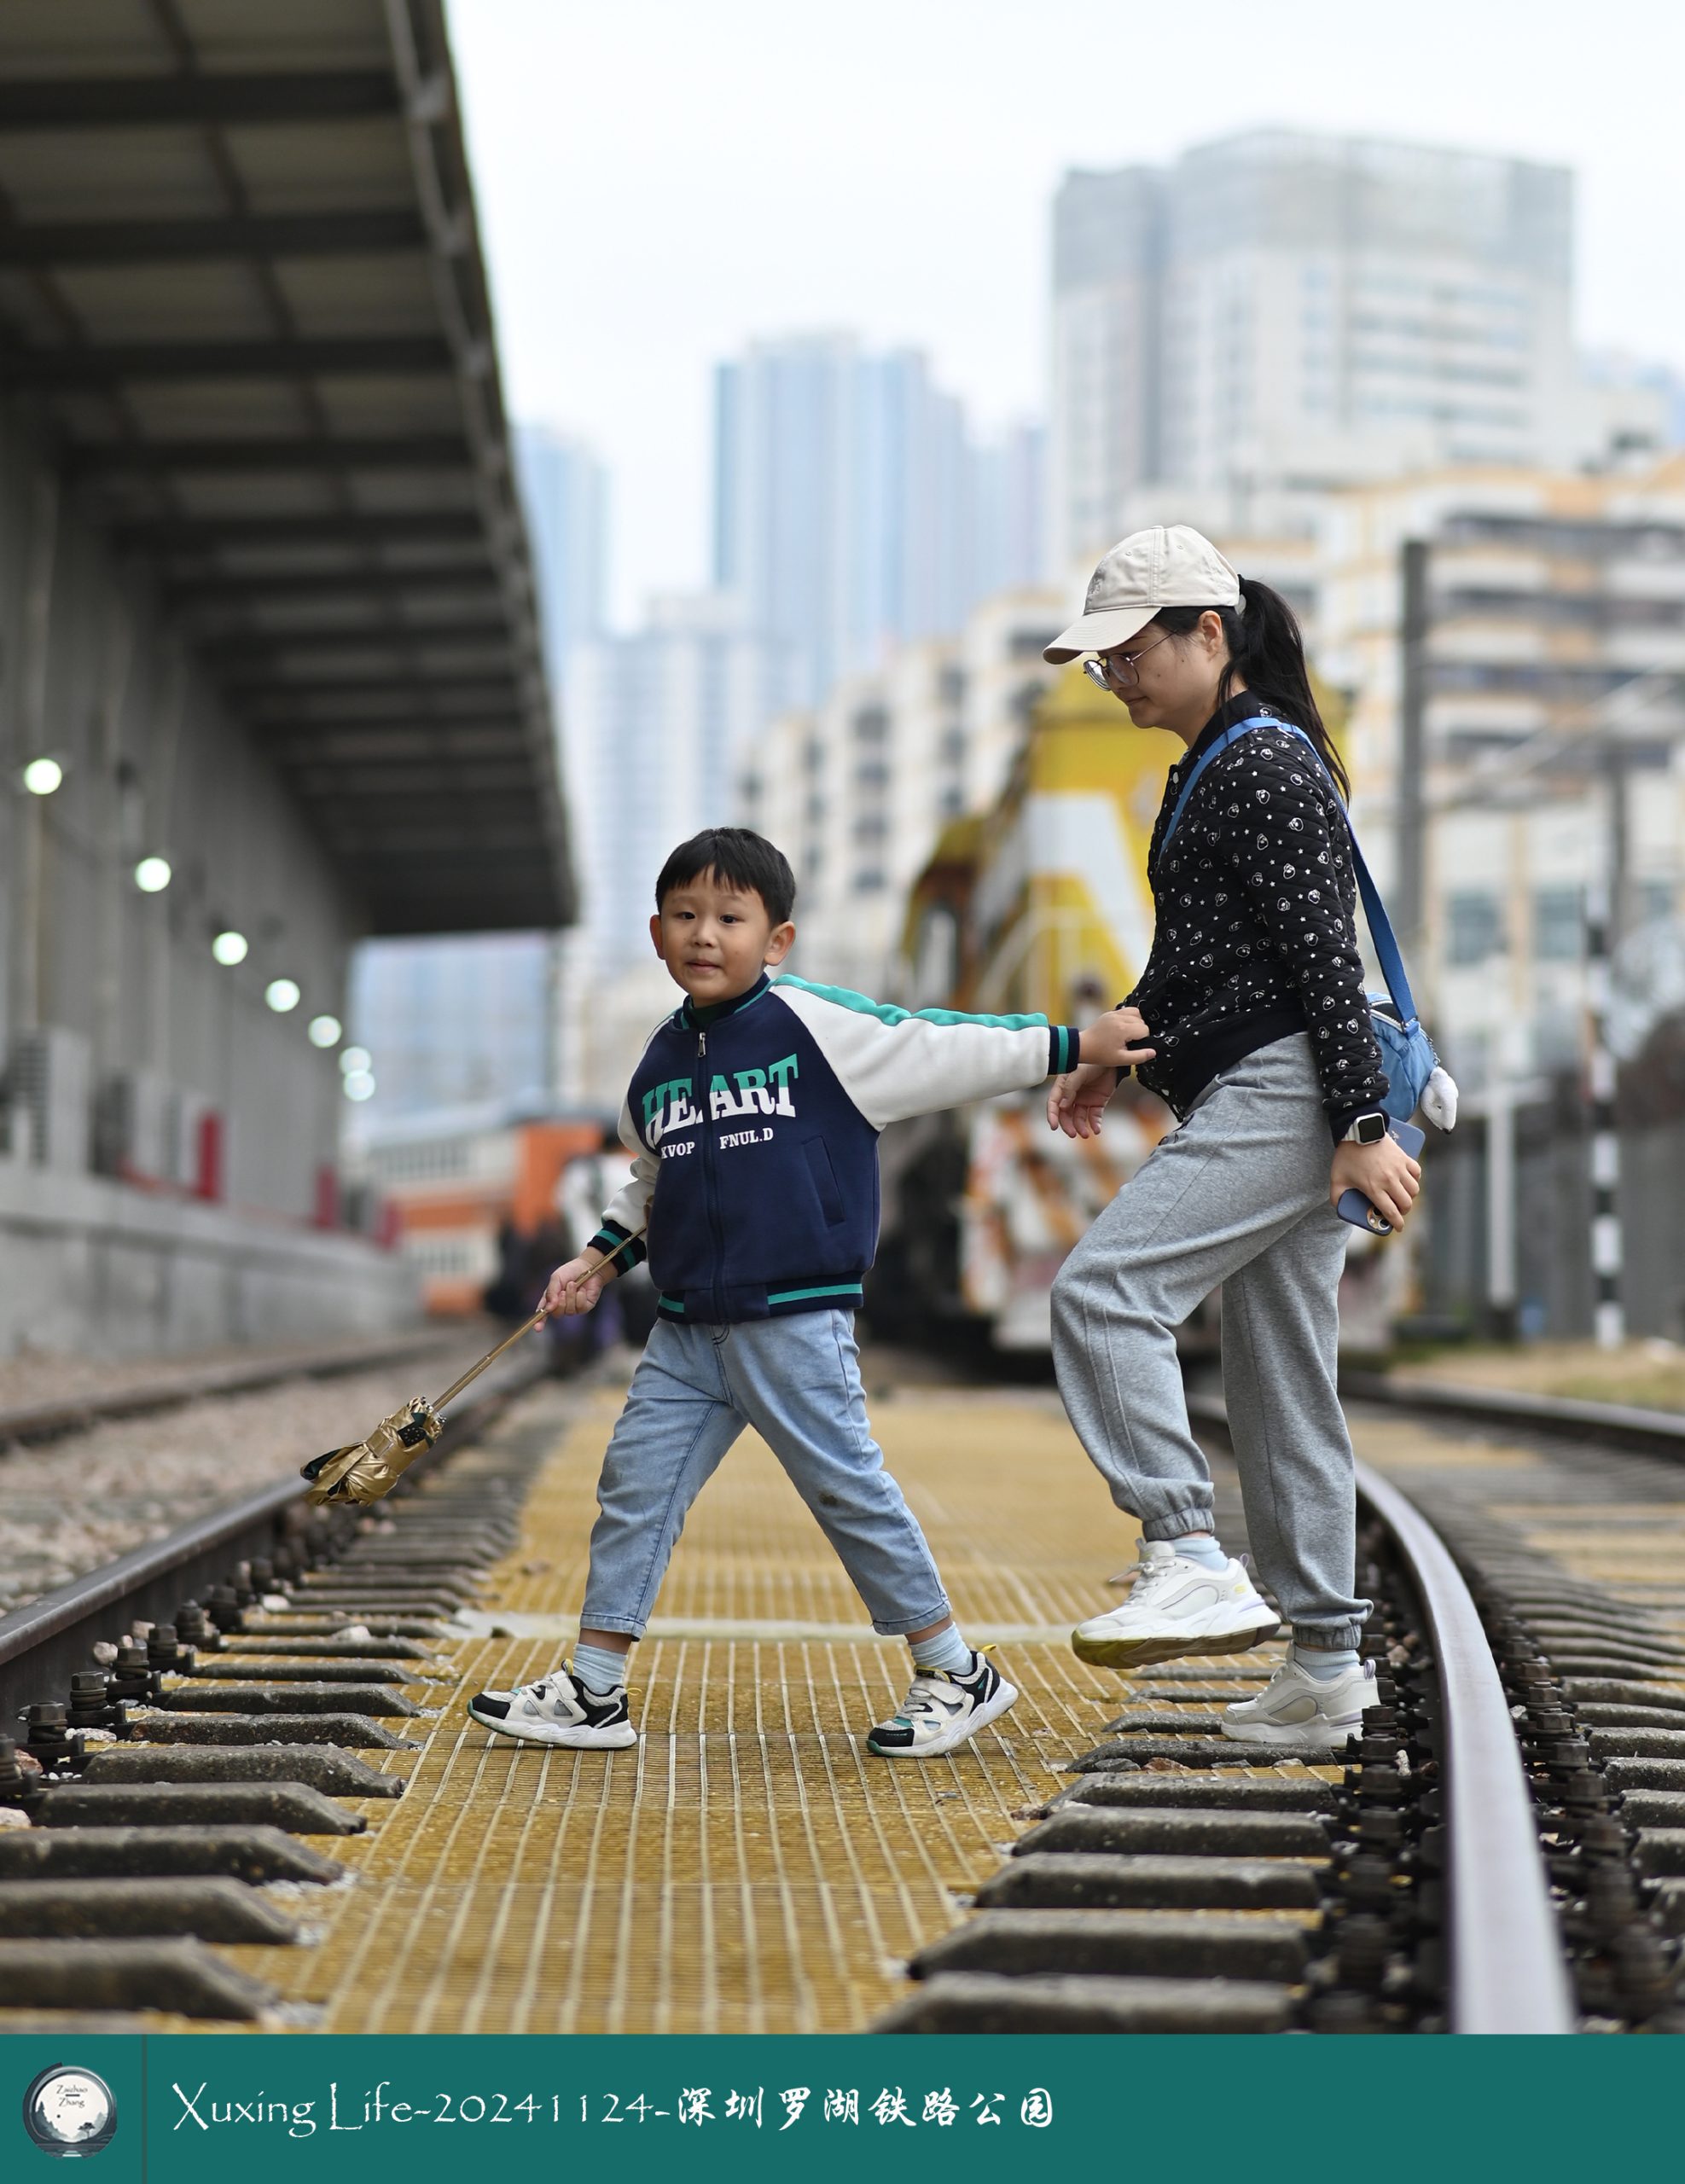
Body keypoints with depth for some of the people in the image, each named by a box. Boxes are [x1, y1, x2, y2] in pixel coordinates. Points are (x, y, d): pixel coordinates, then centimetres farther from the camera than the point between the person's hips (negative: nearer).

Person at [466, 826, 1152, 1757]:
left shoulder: (814, 1022, -6)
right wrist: (599, 1260, 22)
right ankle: (592, 1693, 14)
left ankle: (958, 1675, 12)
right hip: (687, 1330, 6)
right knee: (632, 1483, 5)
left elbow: (944, 1053, -6)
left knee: (849, 1488, -2)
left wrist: (1074, 1044, -9)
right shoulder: (661, 1062, 13)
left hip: (796, 1320, -6)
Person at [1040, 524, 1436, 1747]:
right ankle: (1326, 1666, 14)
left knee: (1103, 1287, -20)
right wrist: (1115, 1049, 21)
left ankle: (1191, 1560, -22)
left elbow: (1324, 954, -16)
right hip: (1265, 1105, 10)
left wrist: (1362, 1123, -20)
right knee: (1281, 1383, 10)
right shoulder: (1213, 769, 20)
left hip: (1284, 1090, -10)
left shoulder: (1267, 764, -10)